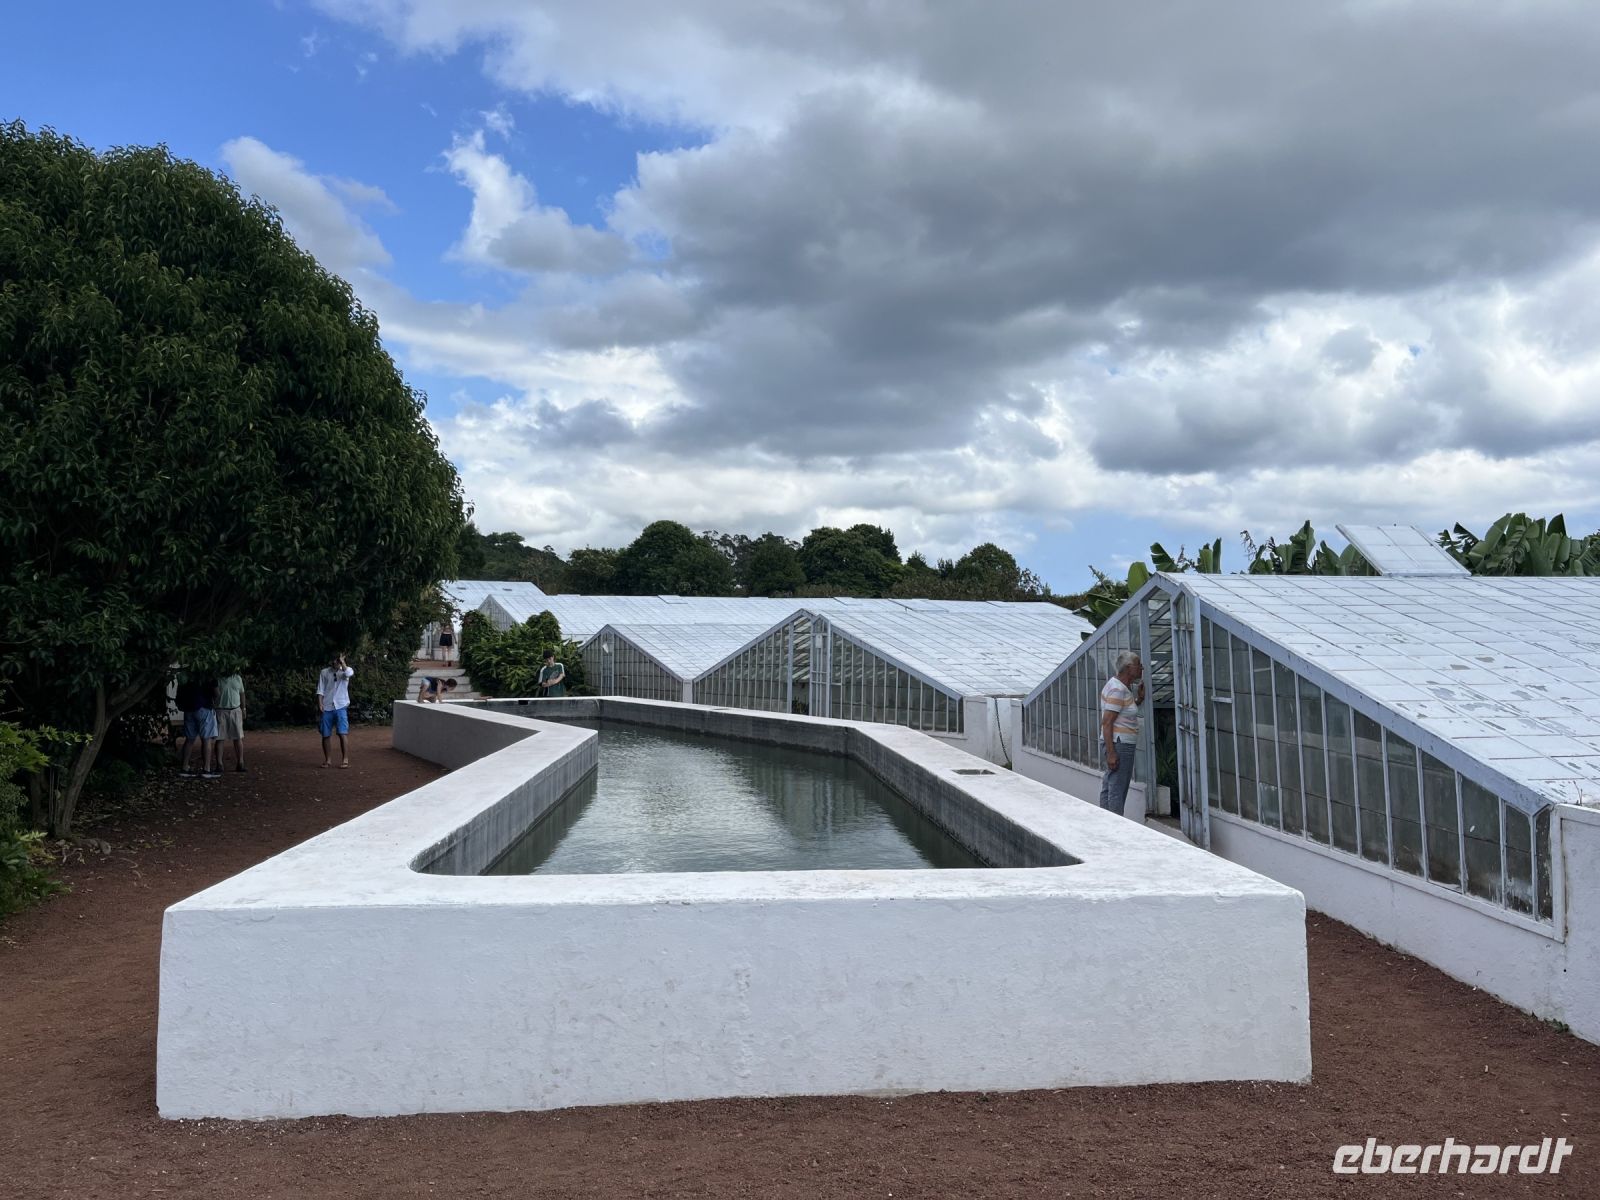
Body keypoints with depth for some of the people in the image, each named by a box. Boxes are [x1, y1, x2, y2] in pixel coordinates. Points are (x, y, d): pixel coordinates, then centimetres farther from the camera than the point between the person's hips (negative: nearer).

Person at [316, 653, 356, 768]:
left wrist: (342, 661, -14)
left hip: (340, 707, -2)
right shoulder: (324, 672, 6)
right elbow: (320, 690, 4)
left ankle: (345, 759, -8)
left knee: (342, 734, -10)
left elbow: (348, 673, -25)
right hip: (326, 708, 2)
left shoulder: (345, 671, 2)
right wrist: (320, 704, -6)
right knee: (325, 735, 6)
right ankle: (326, 760, 18)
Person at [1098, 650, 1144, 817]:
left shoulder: (1125, 687, 14)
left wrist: (1140, 698, 11)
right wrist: (1111, 752, -24)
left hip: (1123, 743, 10)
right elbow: (1106, 722, -20)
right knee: (1117, 791, -7)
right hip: (1119, 743, -10)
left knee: (1108, 787, 14)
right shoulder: (1117, 689, -16)